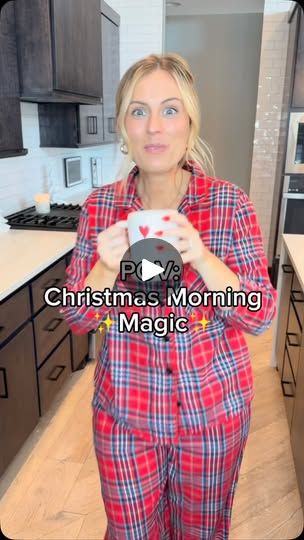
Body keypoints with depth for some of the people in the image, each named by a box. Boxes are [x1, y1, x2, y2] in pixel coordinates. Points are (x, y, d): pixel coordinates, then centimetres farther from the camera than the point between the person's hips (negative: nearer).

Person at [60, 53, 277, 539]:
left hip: (215, 408, 0)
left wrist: (202, 259, -29)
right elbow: (77, 318, -5)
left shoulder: (230, 202, -12)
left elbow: (261, 316, -12)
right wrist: (107, 268, -25)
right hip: (124, 412, 1)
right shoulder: (100, 206, -7)